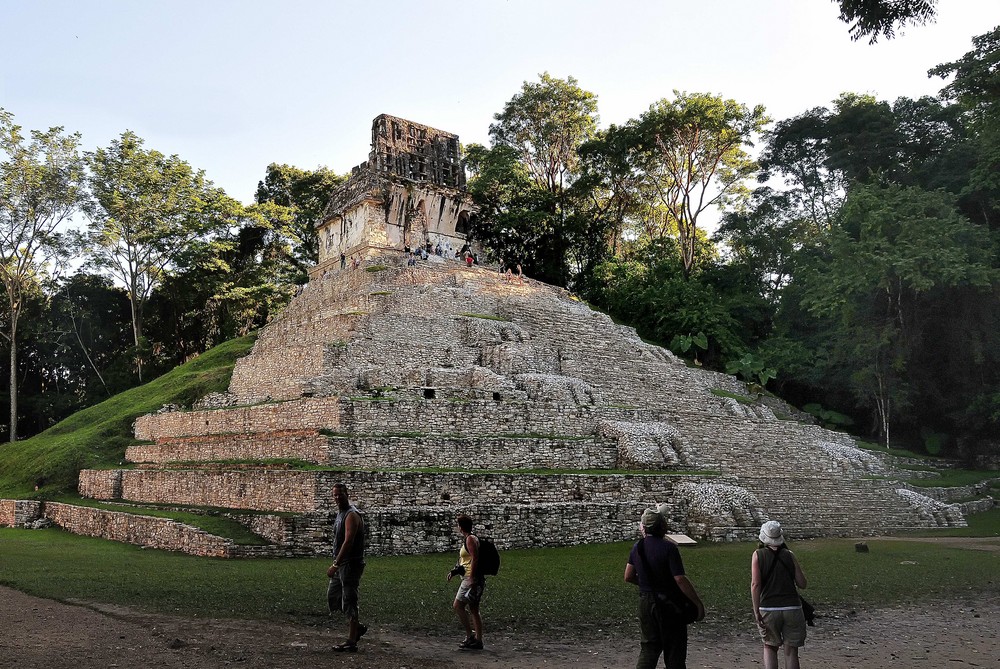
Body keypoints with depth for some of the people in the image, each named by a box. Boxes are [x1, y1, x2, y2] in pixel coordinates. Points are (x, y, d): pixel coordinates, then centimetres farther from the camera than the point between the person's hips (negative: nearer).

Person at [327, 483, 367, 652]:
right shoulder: (340, 514, 14)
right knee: (332, 597, 15)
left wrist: (335, 565, -28)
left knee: (349, 602, -5)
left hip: (351, 565, -10)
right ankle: (357, 627, 24)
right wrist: (336, 563, 20)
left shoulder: (351, 515, -16)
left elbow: (348, 542, -25)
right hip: (342, 564, 10)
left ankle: (351, 643, 3)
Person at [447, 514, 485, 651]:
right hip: (473, 579, 10)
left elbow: (475, 559, -21)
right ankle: (478, 641, 14)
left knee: (457, 606, -6)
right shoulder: (469, 539, 16)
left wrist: (472, 579, -22)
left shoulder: (470, 539, -13)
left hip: (471, 578, -10)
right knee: (474, 610, 11)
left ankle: (470, 636, -3)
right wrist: (455, 571, 17)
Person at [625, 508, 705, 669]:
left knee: (648, 649, 13)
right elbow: (680, 579, -22)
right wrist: (699, 603, -16)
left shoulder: (638, 546, 2)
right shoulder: (669, 547, -18)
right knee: (674, 651, 9)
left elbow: (628, 577, 9)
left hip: (645, 601, 5)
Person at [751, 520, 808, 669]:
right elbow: (802, 583, 4)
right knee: (791, 651, 9)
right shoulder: (789, 555, 3)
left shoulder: (758, 555, -1)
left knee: (770, 647, 17)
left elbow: (755, 584, -9)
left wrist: (756, 611, -7)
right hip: (792, 608, 1)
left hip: (768, 609, -1)